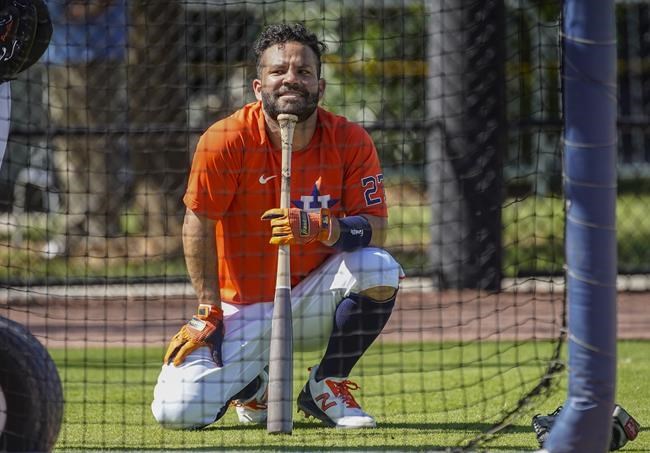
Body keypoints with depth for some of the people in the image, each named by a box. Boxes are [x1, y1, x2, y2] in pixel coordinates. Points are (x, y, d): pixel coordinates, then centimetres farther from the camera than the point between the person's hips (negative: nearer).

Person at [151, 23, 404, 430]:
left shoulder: (351, 142, -9)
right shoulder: (226, 141, -15)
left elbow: (376, 228, -13)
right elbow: (199, 224, -8)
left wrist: (319, 228, -32)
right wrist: (209, 311, -11)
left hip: (313, 299, 2)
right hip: (243, 309, -2)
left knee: (380, 270, -30)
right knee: (178, 413, -21)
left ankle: (326, 386, -4)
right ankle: (251, 381, 18)